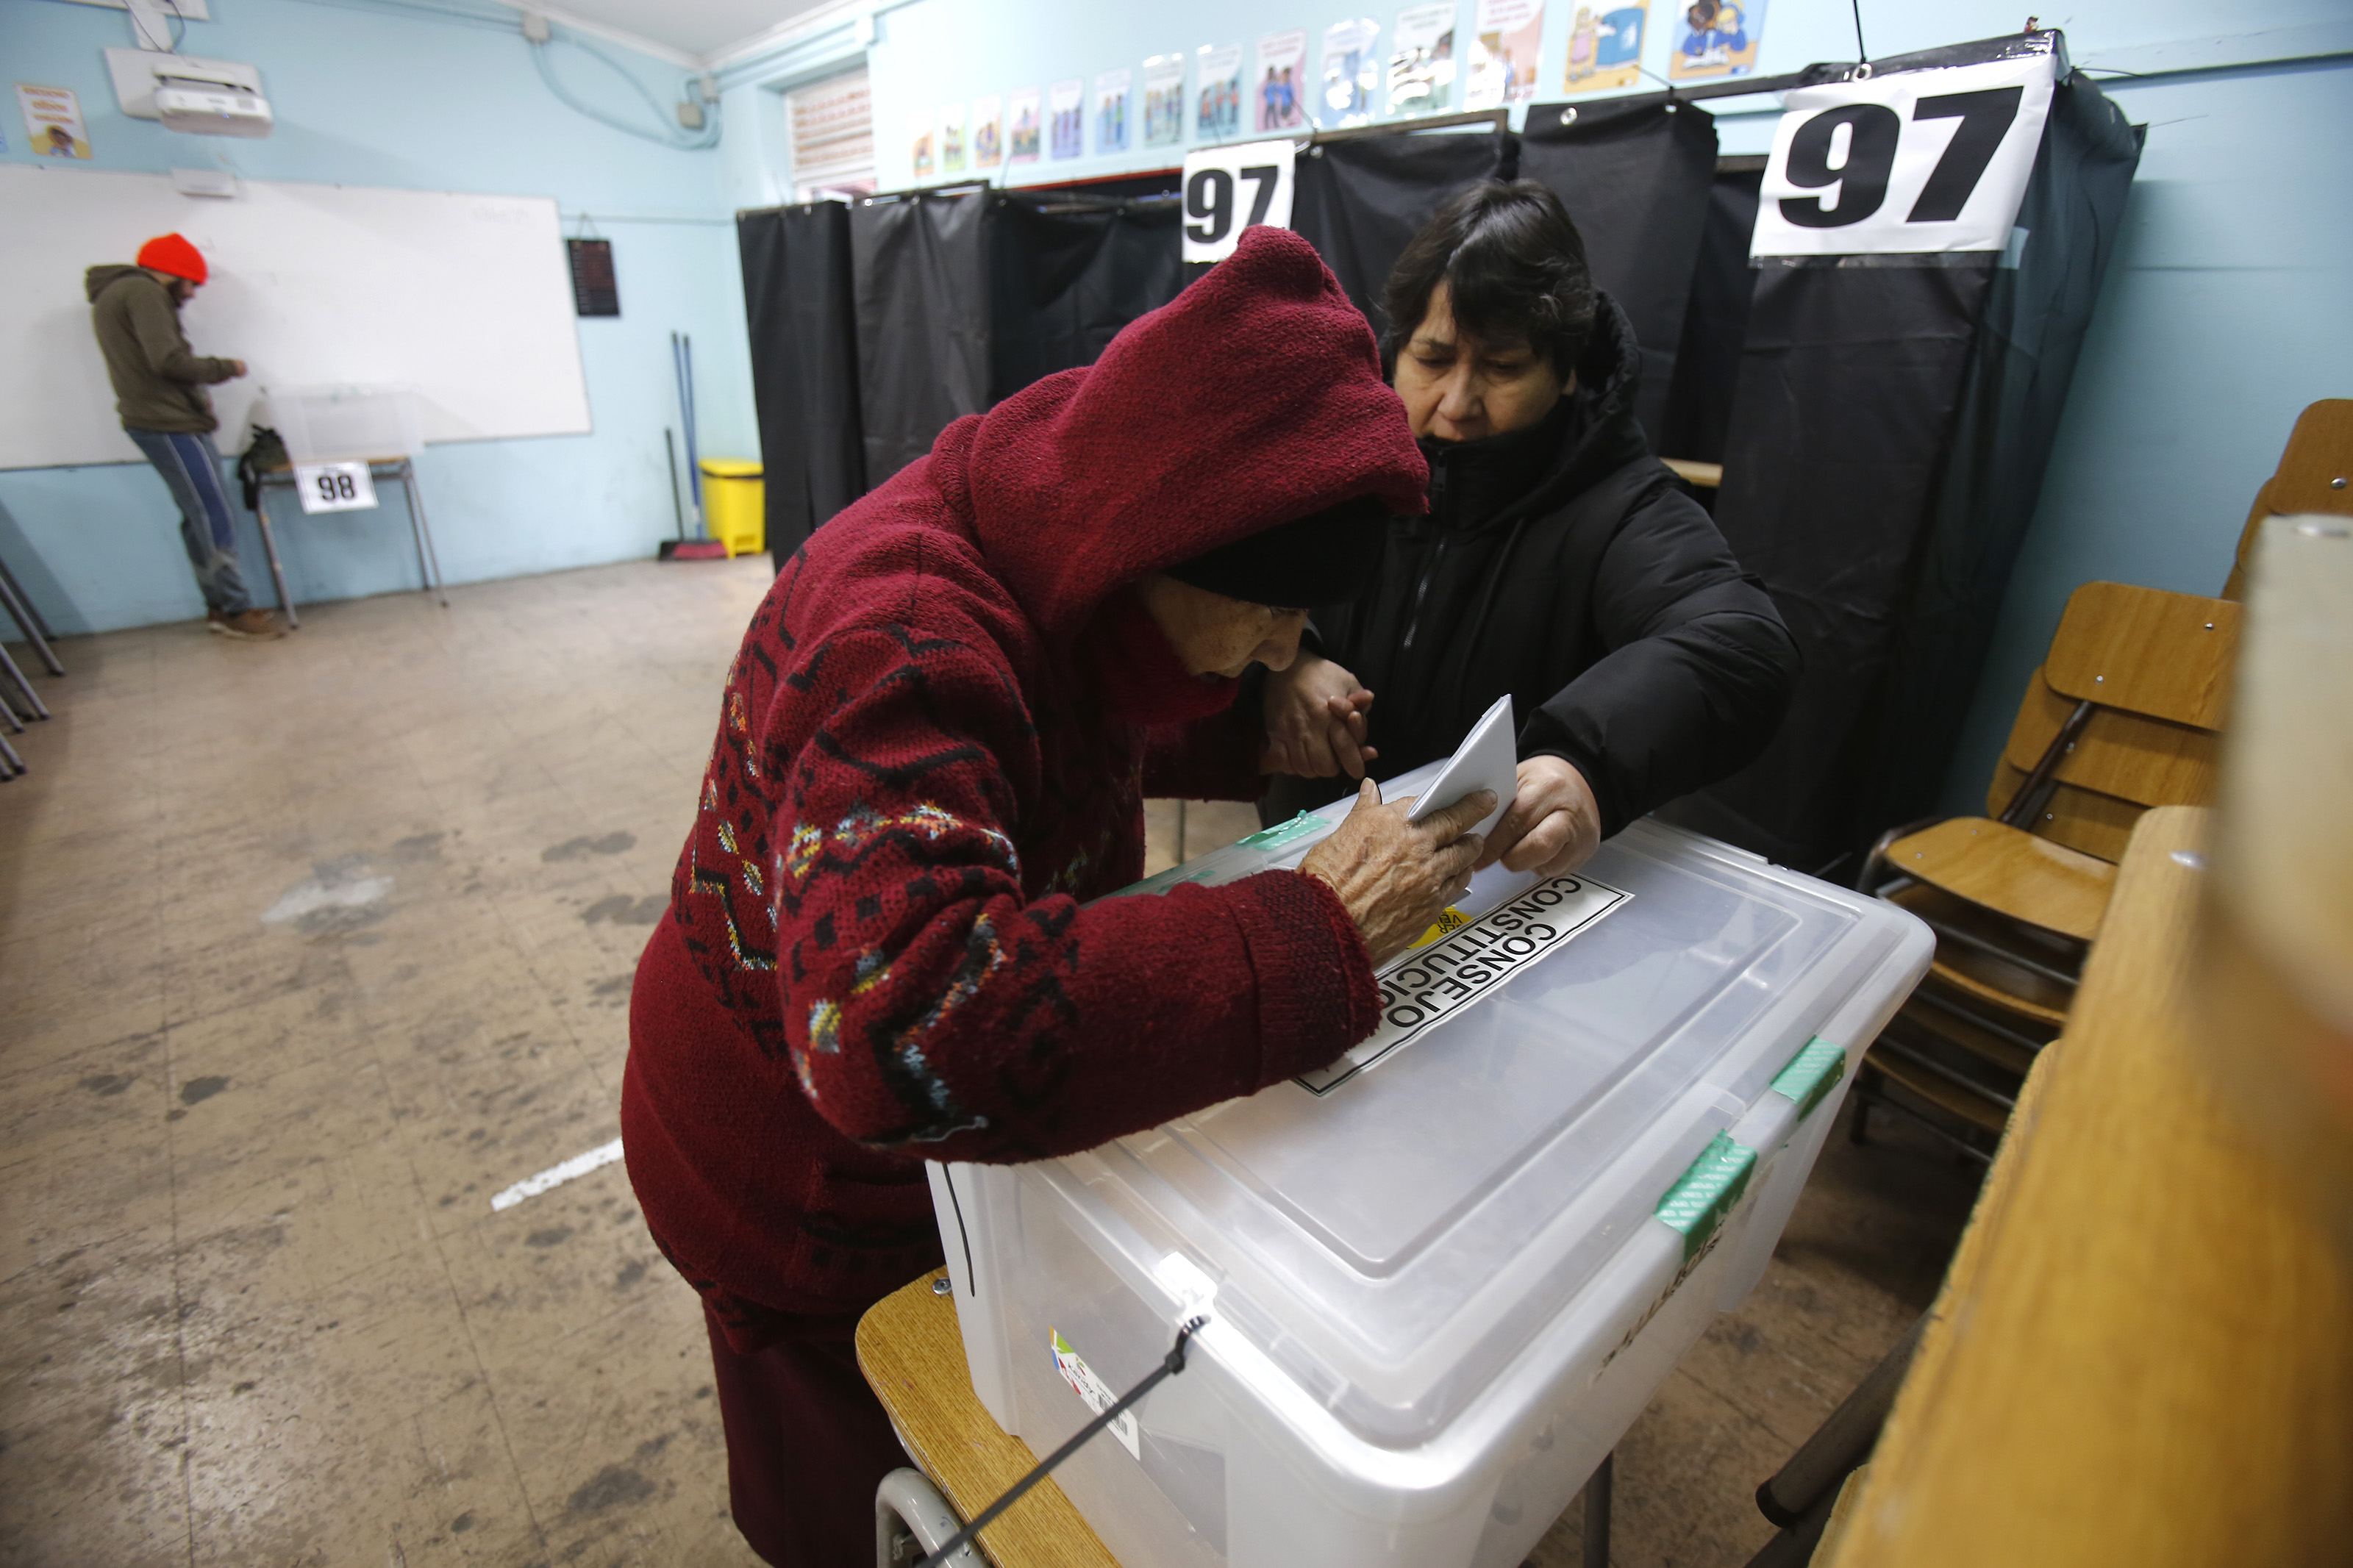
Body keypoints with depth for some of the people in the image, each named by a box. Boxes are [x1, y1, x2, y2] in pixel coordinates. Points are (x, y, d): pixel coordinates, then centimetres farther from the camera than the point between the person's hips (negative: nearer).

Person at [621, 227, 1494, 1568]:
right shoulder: (909, 640, -37)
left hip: (965, 1131, 7)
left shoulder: (1058, 568, -8)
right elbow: (907, 1027, -49)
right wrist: (1317, 936, -44)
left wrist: (1267, 736, -6)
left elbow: (1107, 722, 12)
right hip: (817, 1177, -7)